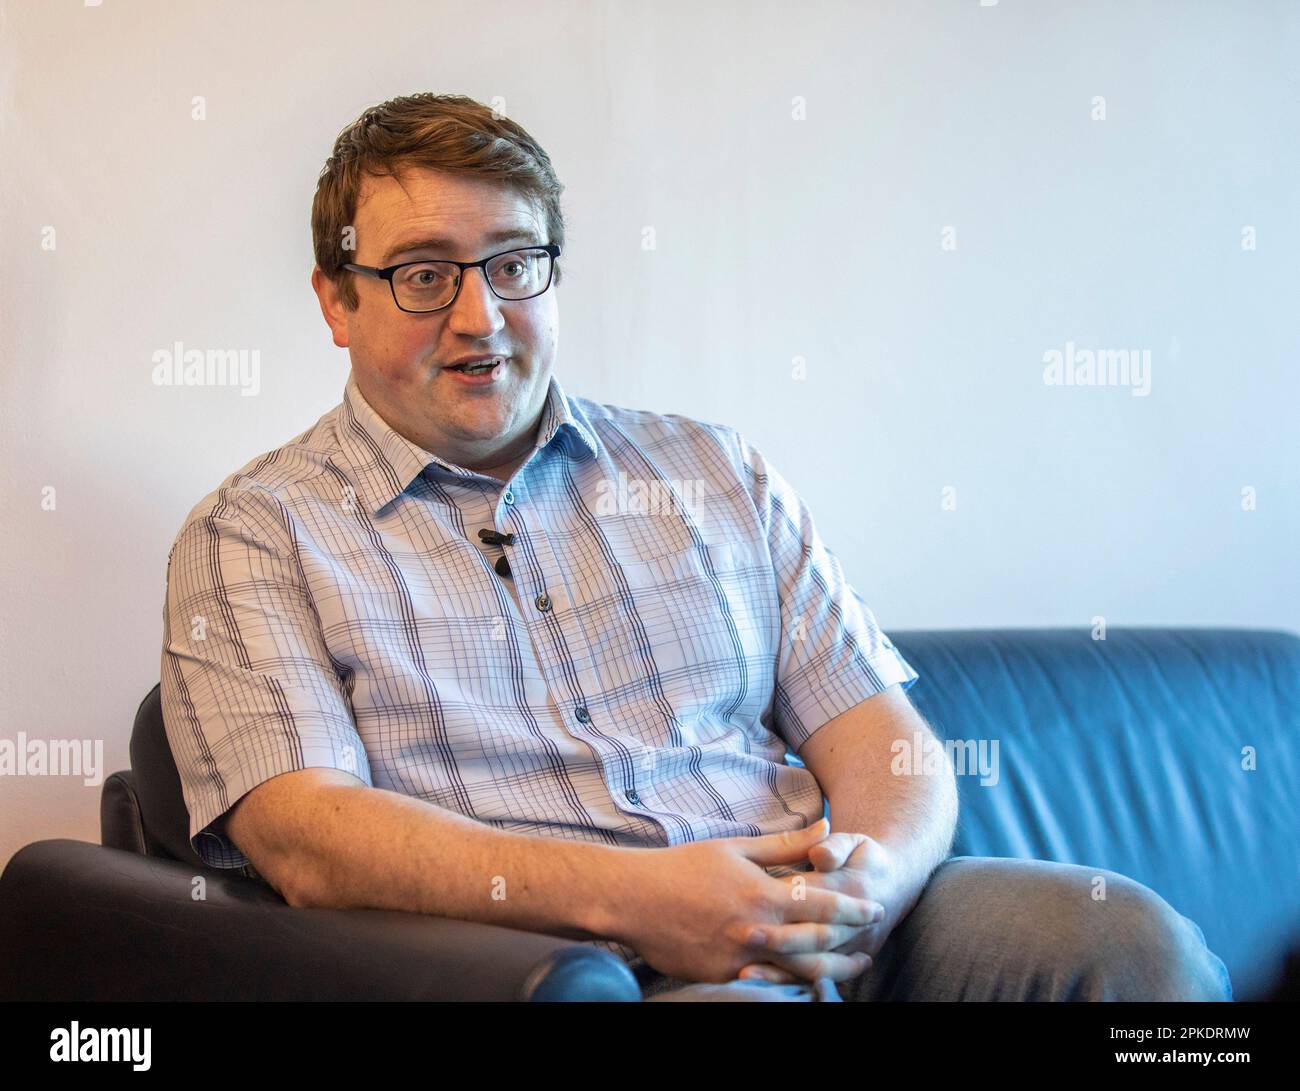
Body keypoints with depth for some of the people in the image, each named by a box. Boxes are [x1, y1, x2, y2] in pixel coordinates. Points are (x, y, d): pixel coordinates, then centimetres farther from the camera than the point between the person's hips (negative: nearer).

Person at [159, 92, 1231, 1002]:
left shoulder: (717, 473, 19)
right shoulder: (255, 535, 6)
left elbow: (880, 736, 13)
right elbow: (302, 835, -8)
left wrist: (872, 875, -13)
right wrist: (627, 898, -21)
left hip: (808, 935, 5)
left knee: (1132, 937, -20)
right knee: (753, 1000, -38)